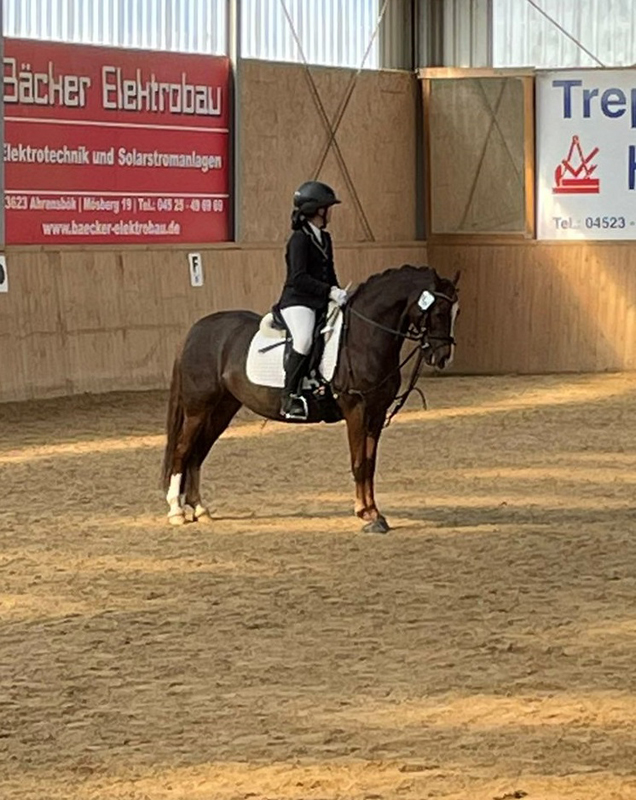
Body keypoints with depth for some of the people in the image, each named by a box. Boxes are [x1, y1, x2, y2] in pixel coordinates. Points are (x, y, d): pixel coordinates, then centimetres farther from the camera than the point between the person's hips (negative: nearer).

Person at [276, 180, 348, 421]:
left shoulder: (324, 238, 18)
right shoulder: (299, 239, -9)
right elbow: (299, 278, -18)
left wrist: (339, 293, 8)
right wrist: (330, 292, -24)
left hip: (322, 303, 9)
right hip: (297, 302, -9)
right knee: (304, 340, -33)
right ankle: (290, 398, -32)